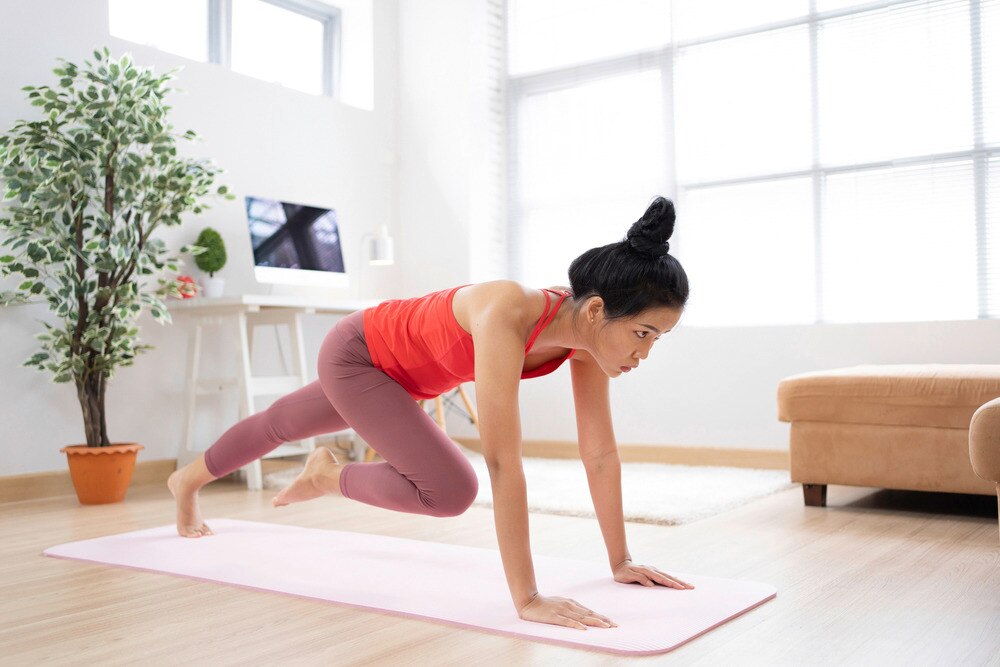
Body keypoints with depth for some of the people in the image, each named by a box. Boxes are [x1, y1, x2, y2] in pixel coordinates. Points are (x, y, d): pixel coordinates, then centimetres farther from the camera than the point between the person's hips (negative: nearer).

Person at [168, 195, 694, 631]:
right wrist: (527, 599, -44)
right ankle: (330, 476, 7)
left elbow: (601, 453, -15)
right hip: (356, 354, -7)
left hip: (407, 375, 7)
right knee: (451, 490, -23)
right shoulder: (507, 315, -44)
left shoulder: (589, 334, -22)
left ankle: (188, 480, 59)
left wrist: (621, 562, -12)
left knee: (280, 425, 29)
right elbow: (503, 463, -46)